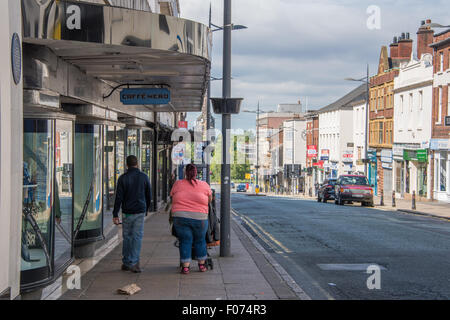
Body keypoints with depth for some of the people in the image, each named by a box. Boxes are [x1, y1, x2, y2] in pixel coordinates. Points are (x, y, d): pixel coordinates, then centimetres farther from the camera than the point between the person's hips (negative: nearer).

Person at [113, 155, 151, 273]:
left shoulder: (123, 178, -4)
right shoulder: (144, 177, 1)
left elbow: (119, 197, -7)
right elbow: (149, 195, 8)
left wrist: (115, 215, -4)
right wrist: (146, 209, 23)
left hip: (127, 212, 0)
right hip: (140, 211, 0)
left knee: (127, 237, 11)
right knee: (137, 237, 0)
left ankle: (126, 262, 17)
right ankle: (134, 263, -8)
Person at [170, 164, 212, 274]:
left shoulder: (177, 184, 5)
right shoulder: (204, 185, 3)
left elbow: (172, 198, 9)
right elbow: (210, 200, 13)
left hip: (180, 217, 1)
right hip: (199, 218, 0)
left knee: (185, 241, 7)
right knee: (200, 240, 15)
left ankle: (185, 266, 4)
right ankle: (201, 265, 24)